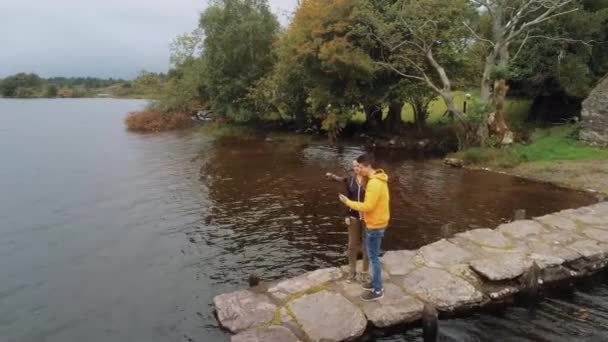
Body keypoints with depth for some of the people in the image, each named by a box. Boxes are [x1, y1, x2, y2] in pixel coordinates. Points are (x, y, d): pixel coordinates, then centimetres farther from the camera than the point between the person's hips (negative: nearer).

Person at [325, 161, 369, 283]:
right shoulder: (350, 180, 0)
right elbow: (348, 198, 5)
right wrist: (347, 215, 1)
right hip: (354, 216, 3)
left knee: (366, 245, 10)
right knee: (352, 244, 10)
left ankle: (364, 272, 25)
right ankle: (352, 271, 25)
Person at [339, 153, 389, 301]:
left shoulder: (374, 184, -26)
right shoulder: (379, 180, 6)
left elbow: (367, 206, -27)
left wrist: (348, 202, -17)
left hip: (375, 225, -10)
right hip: (377, 223, 10)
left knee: (373, 257, 2)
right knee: (373, 255, 21)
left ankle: (377, 290, 13)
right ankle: (376, 282, 34)